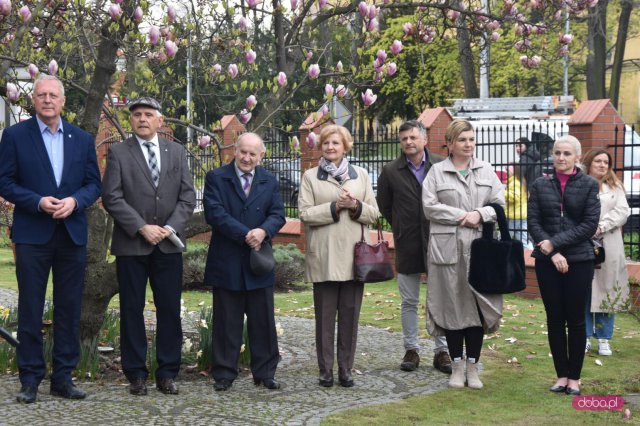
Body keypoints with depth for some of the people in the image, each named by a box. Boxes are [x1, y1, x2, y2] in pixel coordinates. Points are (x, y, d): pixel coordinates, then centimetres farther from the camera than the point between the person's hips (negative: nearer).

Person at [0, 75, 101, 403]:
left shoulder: (82, 139, 9)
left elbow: (94, 183, 8)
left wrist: (75, 201, -11)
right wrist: (38, 202, -16)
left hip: (72, 235, 3)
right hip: (32, 234, -3)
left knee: (69, 308, 6)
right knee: (30, 309, 2)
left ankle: (63, 377, 16)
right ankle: (30, 379, 11)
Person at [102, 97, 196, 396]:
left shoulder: (177, 152, 11)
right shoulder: (118, 153, 2)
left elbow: (187, 196, 5)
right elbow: (112, 198, -7)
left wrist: (171, 228, -9)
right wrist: (142, 228, -14)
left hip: (169, 245, 2)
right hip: (131, 245, -2)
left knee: (170, 310, 3)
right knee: (132, 310, 3)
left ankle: (167, 373, 11)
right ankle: (136, 374, 12)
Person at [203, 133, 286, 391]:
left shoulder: (269, 182, 12)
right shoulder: (216, 178, 0)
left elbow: (278, 214, 2)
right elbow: (214, 213, -12)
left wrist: (264, 231, -20)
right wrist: (245, 235, -18)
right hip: (226, 262, -3)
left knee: (263, 322, 7)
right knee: (226, 323, 4)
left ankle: (264, 373, 17)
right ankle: (224, 374, 13)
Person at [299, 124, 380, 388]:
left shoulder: (360, 175, 13)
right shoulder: (310, 177, 6)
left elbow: (373, 214, 9)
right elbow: (305, 213, -5)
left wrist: (356, 206, -11)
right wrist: (335, 206, -14)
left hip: (353, 256, 2)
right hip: (323, 257, -2)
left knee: (350, 314, 4)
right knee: (325, 315, 3)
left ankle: (346, 368, 13)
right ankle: (325, 370, 11)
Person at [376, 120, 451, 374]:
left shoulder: (441, 166, -2)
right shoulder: (391, 172, 1)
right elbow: (383, 205, 13)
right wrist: (400, 228, 11)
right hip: (407, 246, 1)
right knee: (409, 302, 8)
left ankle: (442, 351, 13)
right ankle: (411, 350, 18)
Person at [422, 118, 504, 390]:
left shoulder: (486, 171, 12)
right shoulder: (436, 172, 4)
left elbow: (499, 203, 8)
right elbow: (430, 206, -5)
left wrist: (480, 214, -11)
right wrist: (462, 216, -11)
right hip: (447, 249, -2)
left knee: (478, 305, 2)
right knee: (452, 305, 2)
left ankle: (473, 367, 12)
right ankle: (457, 367, 14)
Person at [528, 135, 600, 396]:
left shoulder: (589, 185, 0)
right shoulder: (540, 186, 6)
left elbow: (590, 224, -7)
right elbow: (533, 222, 0)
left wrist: (556, 242, -13)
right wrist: (552, 253, -12)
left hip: (579, 260, -2)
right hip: (547, 262, 2)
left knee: (576, 320, 3)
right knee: (554, 320, 6)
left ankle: (574, 377, 14)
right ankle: (561, 375, 16)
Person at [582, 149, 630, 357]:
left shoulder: (615, 187, 12)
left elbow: (623, 211, 0)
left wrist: (601, 226, -13)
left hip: (608, 249, 3)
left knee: (607, 292, 4)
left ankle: (604, 339, 12)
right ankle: (585, 337, 12)